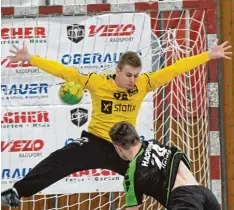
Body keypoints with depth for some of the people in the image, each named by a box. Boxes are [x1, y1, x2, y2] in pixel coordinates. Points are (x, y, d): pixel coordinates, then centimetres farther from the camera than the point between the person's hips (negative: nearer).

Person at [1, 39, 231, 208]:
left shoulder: (144, 83, -6)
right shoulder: (97, 82, -12)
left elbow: (174, 69, -7)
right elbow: (64, 71, -14)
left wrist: (208, 55, -8)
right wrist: (30, 59, -18)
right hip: (96, 142, -3)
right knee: (61, 160, -23)